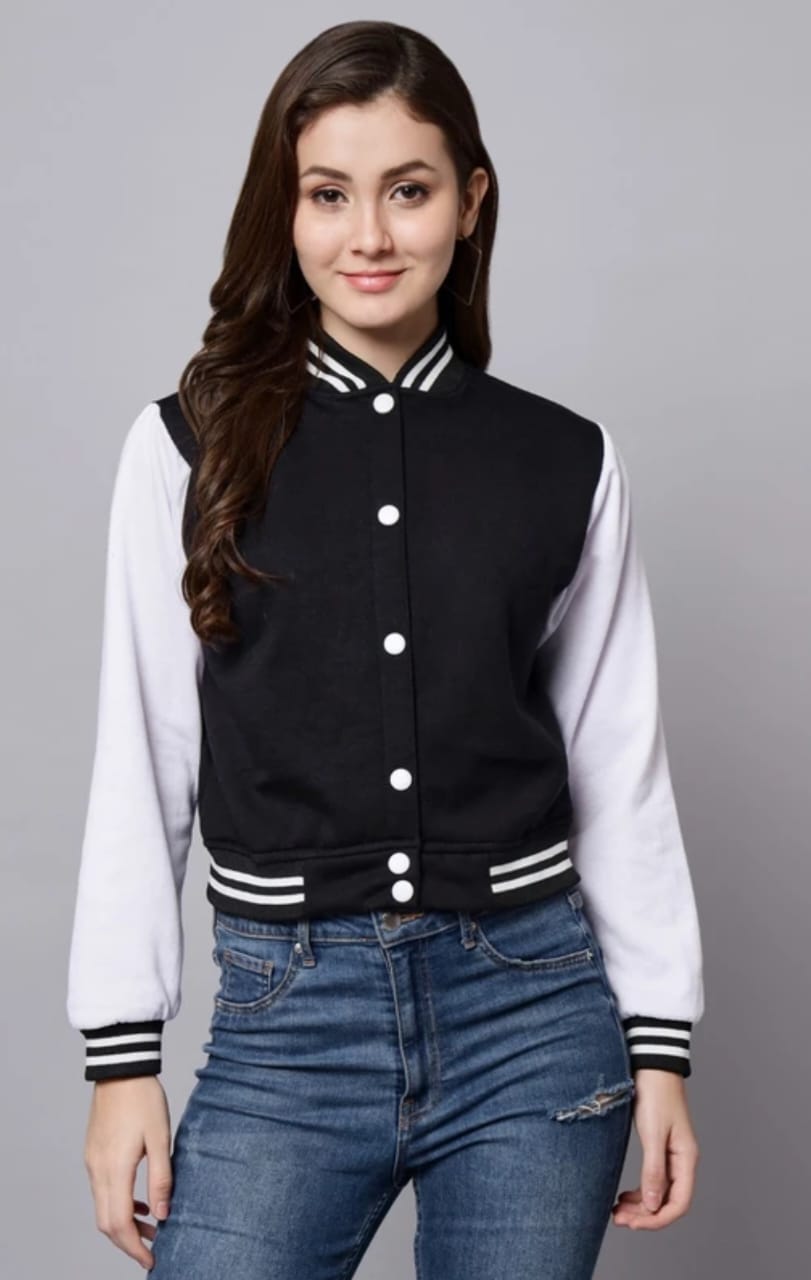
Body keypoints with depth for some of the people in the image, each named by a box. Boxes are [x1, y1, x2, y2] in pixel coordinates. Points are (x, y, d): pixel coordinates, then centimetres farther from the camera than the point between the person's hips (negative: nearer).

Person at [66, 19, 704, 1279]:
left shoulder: (567, 460, 2)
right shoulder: (191, 444, -2)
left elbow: (619, 762, 6)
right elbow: (142, 758, 1)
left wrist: (661, 1042, 5)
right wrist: (123, 1053, 0)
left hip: (532, 1012, 1)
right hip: (285, 1024, -1)